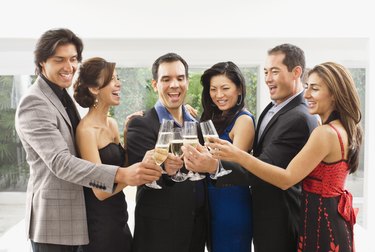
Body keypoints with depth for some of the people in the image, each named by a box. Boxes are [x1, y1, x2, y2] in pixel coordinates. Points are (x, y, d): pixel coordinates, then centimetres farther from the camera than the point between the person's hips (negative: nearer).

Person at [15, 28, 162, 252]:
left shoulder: (63, 96, 11)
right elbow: (60, 162, -27)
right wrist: (121, 174, -38)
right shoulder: (34, 103, -18)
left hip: (75, 214, 9)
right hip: (55, 219, -9)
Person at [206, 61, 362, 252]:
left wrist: (239, 156, -32)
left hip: (319, 220, -9)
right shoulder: (343, 129, 6)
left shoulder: (325, 133, -23)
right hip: (334, 217, 9)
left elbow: (287, 179, -27)